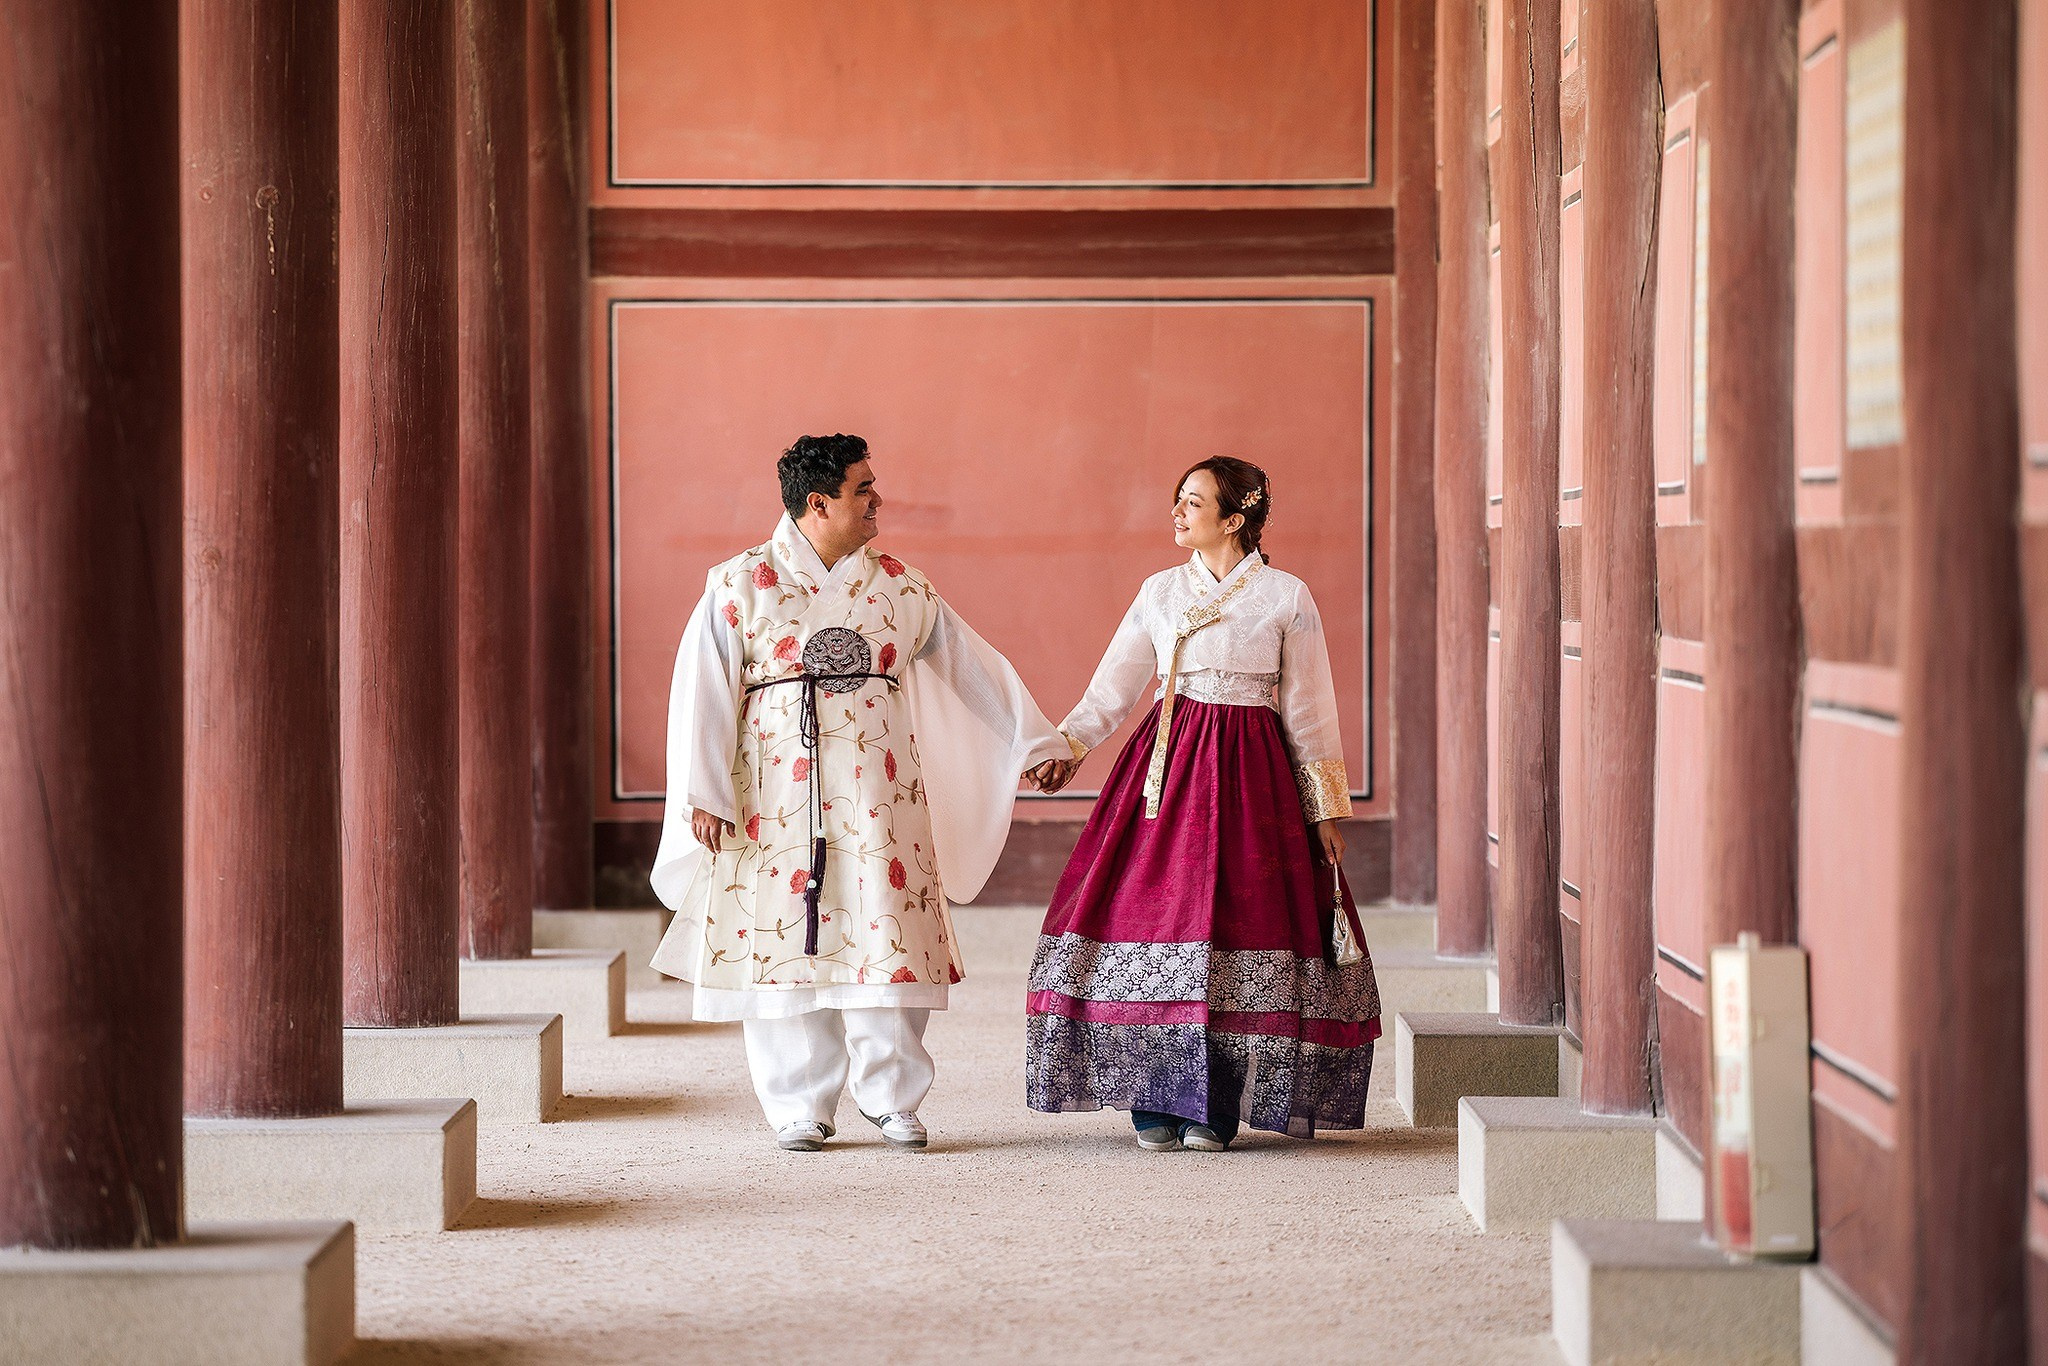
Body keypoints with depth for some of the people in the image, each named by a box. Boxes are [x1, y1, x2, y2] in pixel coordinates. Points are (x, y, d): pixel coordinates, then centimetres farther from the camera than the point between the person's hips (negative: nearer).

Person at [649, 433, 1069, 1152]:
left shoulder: (900, 587, 8)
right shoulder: (740, 586, -1)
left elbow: (973, 667, 16)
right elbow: (705, 691, -2)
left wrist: (1033, 742, 19)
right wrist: (706, 796, -8)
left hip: (878, 799, 2)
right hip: (777, 803, -2)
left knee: (890, 946, -2)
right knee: (787, 942, 0)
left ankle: (891, 1096, 13)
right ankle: (800, 1109, 11)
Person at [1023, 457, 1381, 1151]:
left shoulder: (1286, 596, 2)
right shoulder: (1160, 592, 11)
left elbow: (1308, 711, 4)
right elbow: (1112, 689, 10)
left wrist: (1325, 808, 1)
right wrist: (1067, 747, -5)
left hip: (1248, 774, -3)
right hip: (1166, 764, 3)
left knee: (1233, 919, -8)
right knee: (1149, 907, -7)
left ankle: (1212, 1108, 2)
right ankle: (1157, 1102, 2)